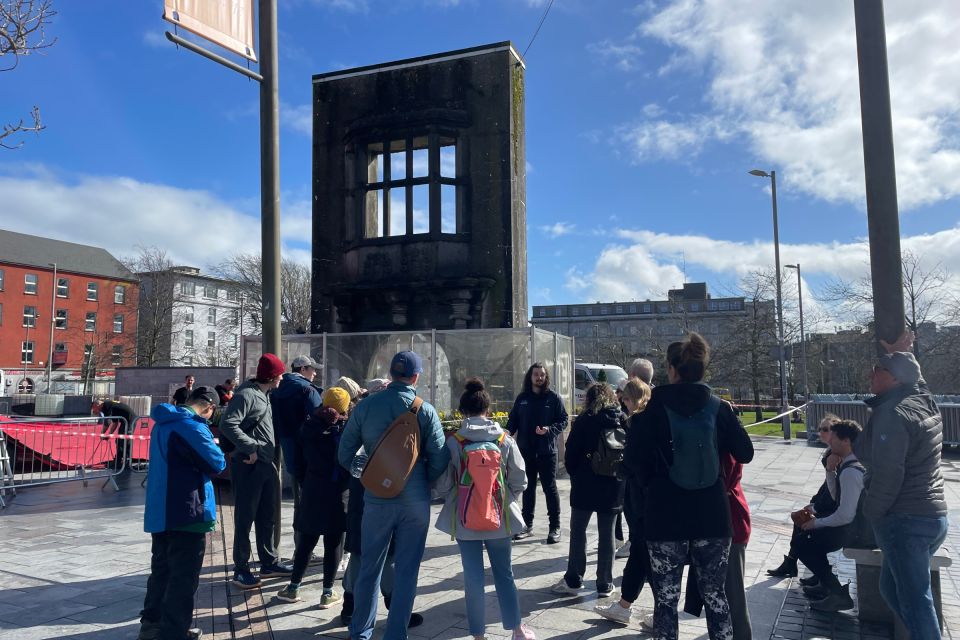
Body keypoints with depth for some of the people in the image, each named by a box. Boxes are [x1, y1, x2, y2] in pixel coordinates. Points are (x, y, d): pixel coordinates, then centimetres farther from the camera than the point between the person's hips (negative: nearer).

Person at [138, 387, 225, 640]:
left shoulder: (164, 423, 11)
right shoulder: (191, 426, -20)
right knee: (184, 577, 0)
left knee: (162, 569, 20)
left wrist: (206, 445, 9)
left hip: (160, 511, 10)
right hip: (187, 513, -9)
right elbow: (216, 464, -17)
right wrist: (214, 448, 3)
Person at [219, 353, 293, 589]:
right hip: (249, 466, -9)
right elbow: (227, 425, -25)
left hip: (266, 464, 9)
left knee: (267, 517, 16)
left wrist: (273, 458, 12)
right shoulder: (246, 395, -15)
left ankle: (269, 563, 28)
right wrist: (250, 448, -23)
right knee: (245, 518, 1)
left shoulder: (263, 395, 14)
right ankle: (241, 570, 11)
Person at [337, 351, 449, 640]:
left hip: (377, 499, 2)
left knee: (369, 567, 16)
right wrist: (421, 483, 8)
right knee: (407, 570, 10)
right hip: (415, 501, -1)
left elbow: (345, 454, 0)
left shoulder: (366, 406, -4)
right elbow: (439, 458, -9)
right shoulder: (425, 410, -8)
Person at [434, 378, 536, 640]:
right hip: (499, 518, 1)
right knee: (504, 574, 17)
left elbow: (442, 485, -6)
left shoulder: (453, 442, -11)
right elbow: (519, 482, -2)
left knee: (473, 578, 9)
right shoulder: (505, 440, -8)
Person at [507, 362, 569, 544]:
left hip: (547, 451, -3)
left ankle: (555, 527, 12)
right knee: (528, 488, 13)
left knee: (550, 488, 3)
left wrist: (549, 430, -20)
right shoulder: (522, 398, 7)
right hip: (526, 451, 4)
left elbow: (563, 421, -3)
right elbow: (513, 421, 9)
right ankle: (527, 524, 25)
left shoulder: (553, 398, -3)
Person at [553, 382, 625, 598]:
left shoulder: (584, 420, -7)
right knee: (607, 534, 9)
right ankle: (605, 584, 14)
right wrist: (620, 474, 14)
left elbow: (571, 453, -7)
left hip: (586, 485, -3)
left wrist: (575, 475, 8)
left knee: (578, 531, 8)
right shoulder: (622, 420, 2)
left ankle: (573, 581, 9)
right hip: (614, 485, 3)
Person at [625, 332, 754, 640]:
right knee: (715, 594, 16)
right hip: (712, 516, 2)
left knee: (666, 597, 9)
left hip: (666, 517, -2)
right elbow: (745, 454, 5)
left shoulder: (654, 409, -8)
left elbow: (633, 460, -9)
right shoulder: (720, 408, -2)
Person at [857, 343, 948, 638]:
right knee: (893, 587, 20)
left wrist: (872, 513, -10)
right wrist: (899, 352, 25)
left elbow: (887, 473, -22)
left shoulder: (892, 413, -18)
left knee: (914, 599, -1)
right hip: (933, 515, 9)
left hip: (905, 520, -9)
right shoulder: (923, 400, 8)